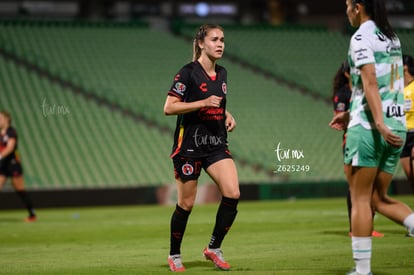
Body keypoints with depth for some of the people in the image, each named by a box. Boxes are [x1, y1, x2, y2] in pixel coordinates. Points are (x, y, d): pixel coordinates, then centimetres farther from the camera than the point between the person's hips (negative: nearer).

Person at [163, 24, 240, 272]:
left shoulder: (222, 74, 11)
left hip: (217, 144, 6)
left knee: (233, 194, -12)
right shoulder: (189, 73, -10)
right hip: (189, 145, -6)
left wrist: (227, 116, 7)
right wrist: (203, 103, -22)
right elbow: (169, 107, -16)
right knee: (186, 204, 1)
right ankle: (174, 255, 20)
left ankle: (214, 248, 4)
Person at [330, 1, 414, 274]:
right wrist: (352, 114, 29)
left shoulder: (362, 37, -8)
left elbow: (370, 82, -19)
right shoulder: (391, 37, 16)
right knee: (379, 198, 12)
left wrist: (379, 123, -27)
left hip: (368, 129, -8)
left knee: (360, 199, 0)